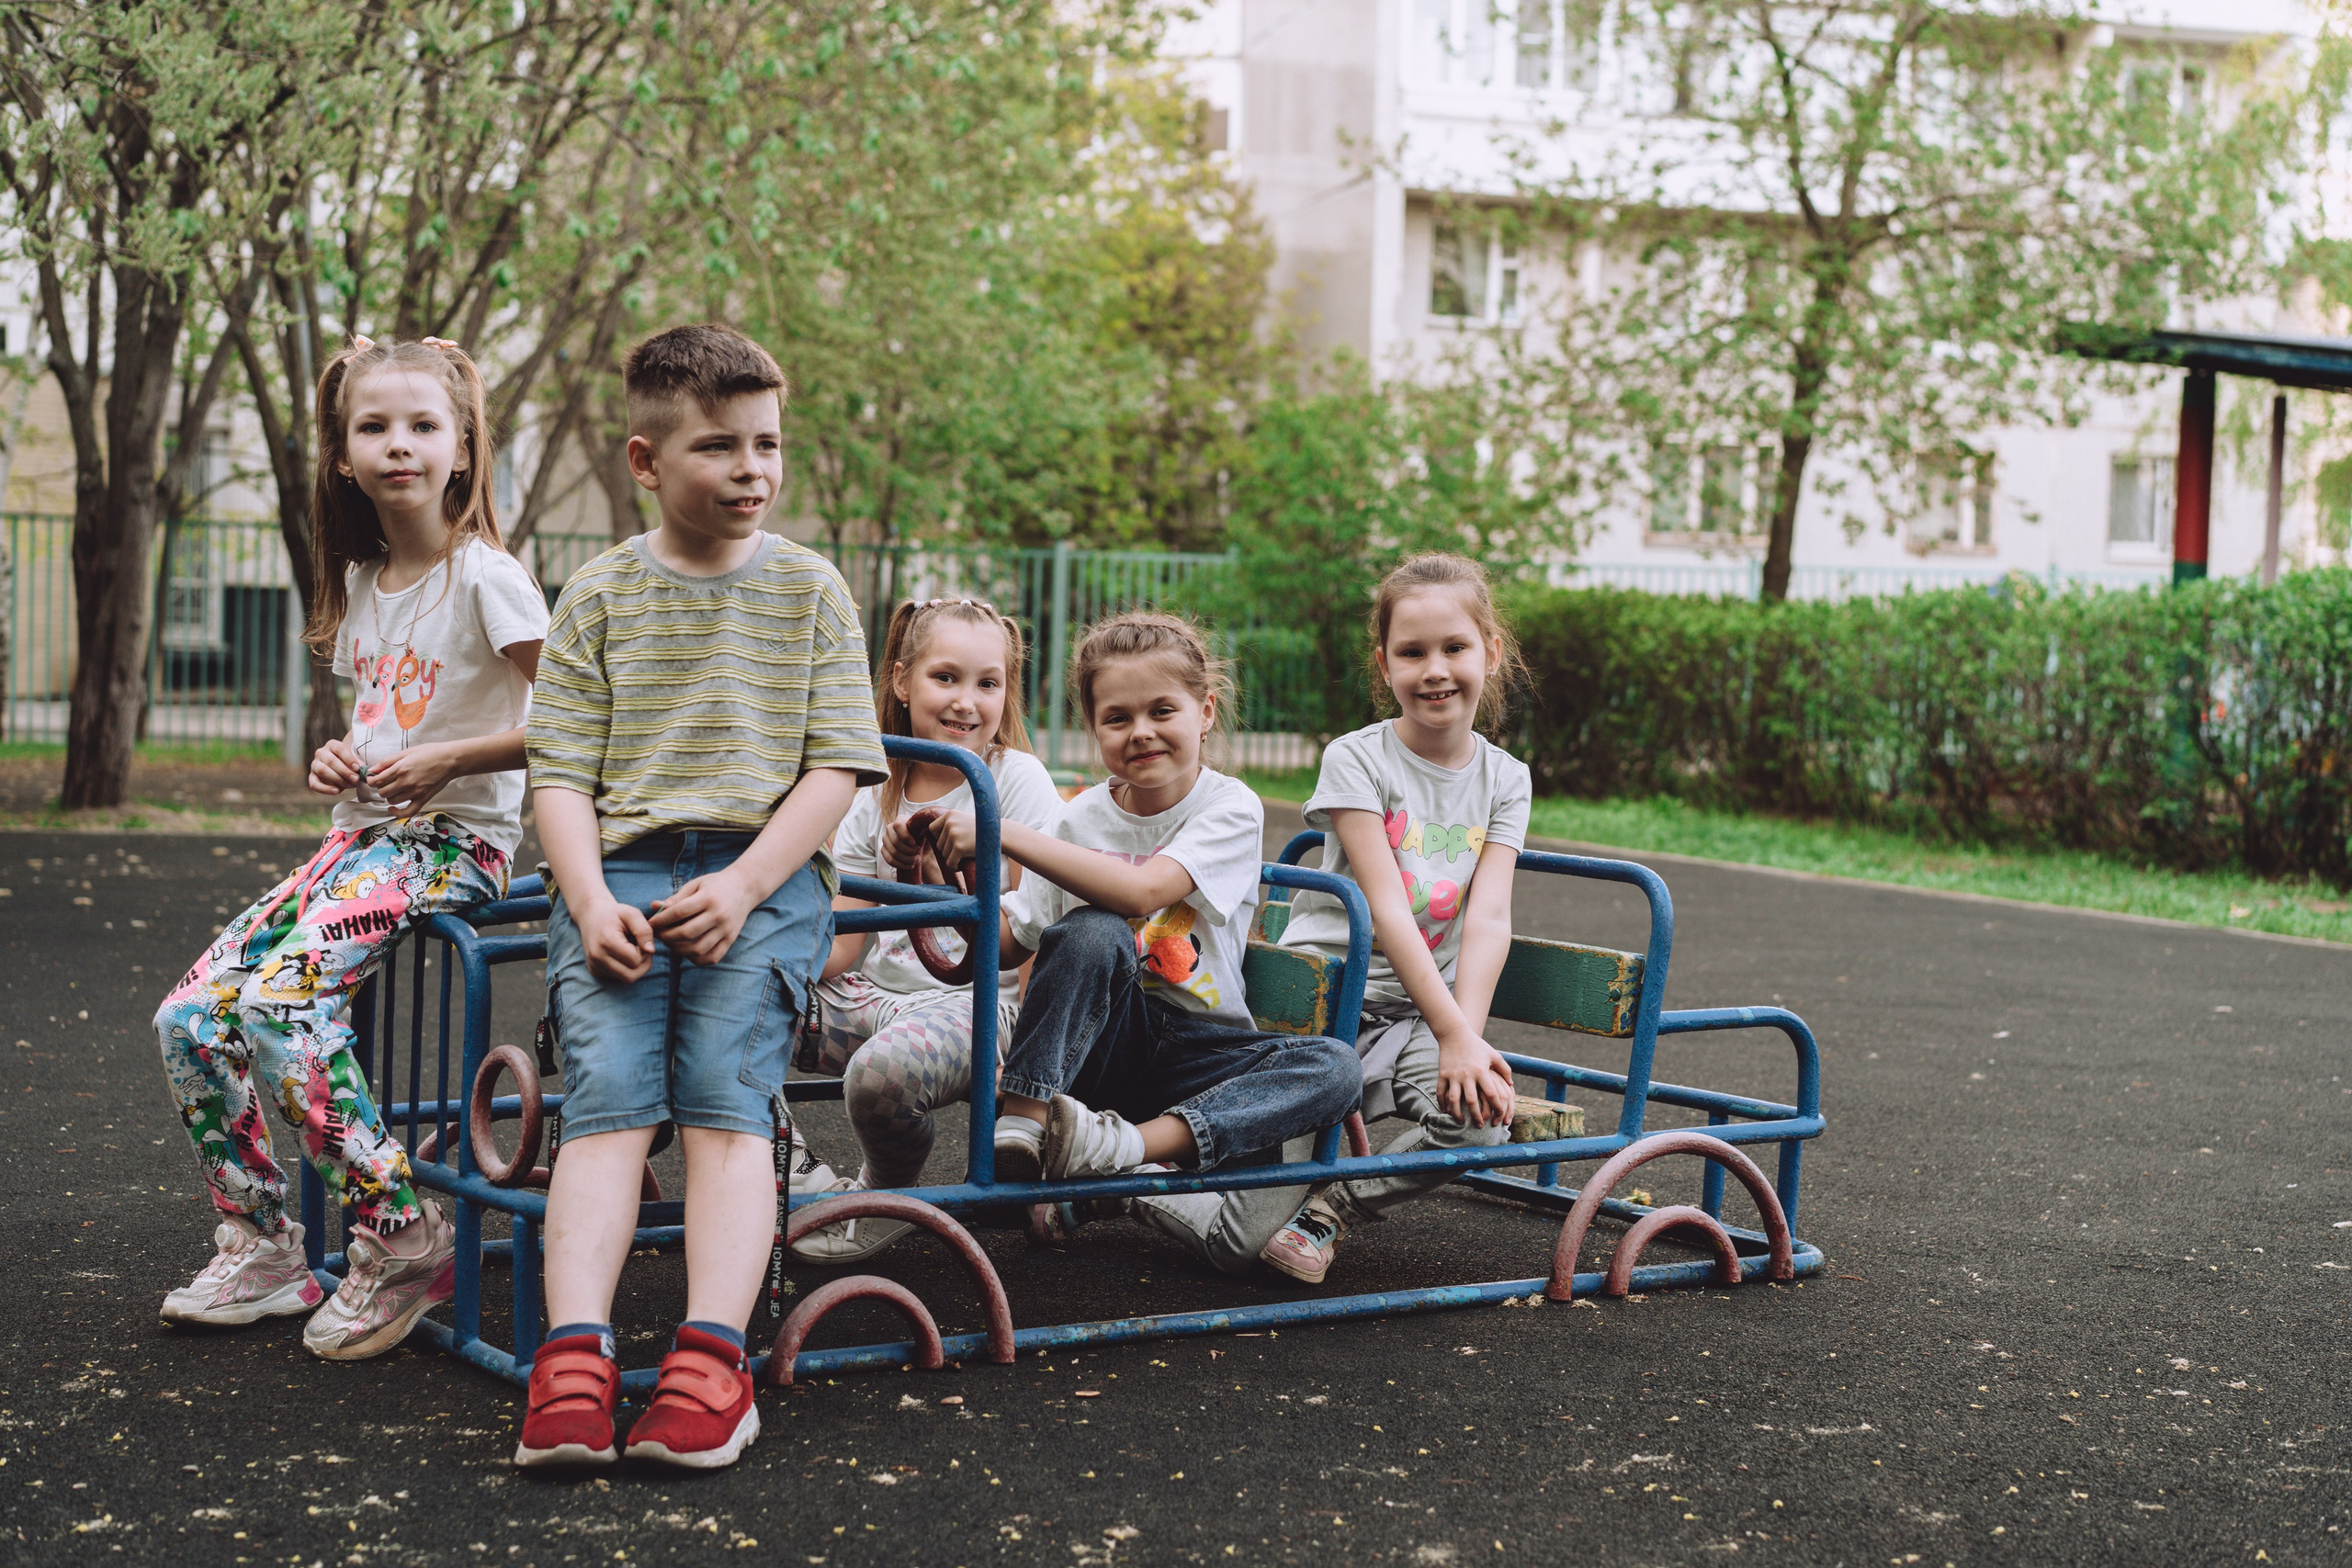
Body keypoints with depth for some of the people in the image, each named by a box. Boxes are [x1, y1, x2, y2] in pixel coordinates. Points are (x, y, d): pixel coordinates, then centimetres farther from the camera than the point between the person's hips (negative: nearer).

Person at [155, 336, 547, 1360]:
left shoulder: (485, 577, -9)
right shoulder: (362, 586, 14)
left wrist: (448, 759, -19)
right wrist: (337, 762, 7)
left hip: (455, 837, -8)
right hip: (364, 834, 8)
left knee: (281, 998, -28)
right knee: (190, 1017, -6)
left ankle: (402, 1241, -17)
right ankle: (261, 1249, 5)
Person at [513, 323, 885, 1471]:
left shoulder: (809, 590, 11)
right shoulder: (600, 597, 13)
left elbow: (837, 766, 4)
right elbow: (562, 769, 7)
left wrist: (744, 885, -11)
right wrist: (592, 901, -10)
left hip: (765, 869, -1)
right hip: (620, 868, 1)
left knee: (726, 1092, -22)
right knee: (606, 1095, -20)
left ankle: (710, 1361, -30)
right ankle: (574, 1358, -31)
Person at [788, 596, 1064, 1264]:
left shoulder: (1015, 778, -2)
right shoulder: (874, 800, 11)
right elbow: (838, 952, 7)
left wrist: (1021, 1041, -18)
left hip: (981, 1003, -5)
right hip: (879, 1000, 5)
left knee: (884, 1069, -37)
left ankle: (887, 1200, -3)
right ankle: (798, 1177, 2)